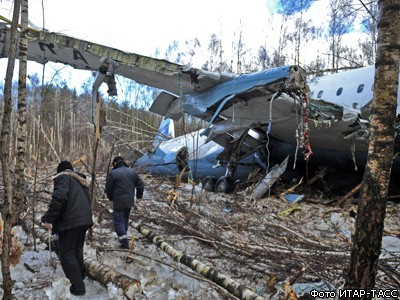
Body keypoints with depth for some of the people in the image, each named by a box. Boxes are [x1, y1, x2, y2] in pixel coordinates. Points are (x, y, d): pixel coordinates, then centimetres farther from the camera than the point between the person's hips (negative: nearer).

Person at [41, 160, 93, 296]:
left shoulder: (63, 177, -4)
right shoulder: (80, 180, 21)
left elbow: (59, 197, -22)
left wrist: (49, 219, -17)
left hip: (70, 222, -8)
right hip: (84, 220, 8)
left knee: (67, 254, 1)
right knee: (77, 250, 23)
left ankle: (78, 287, 3)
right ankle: (79, 277, 36)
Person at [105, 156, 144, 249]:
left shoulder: (112, 173, -10)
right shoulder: (132, 172, 5)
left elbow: (108, 189, -5)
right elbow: (140, 185, 7)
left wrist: (111, 198, 14)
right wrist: (139, 196, 21)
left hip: (118, 202, -5)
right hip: (129, 201, 5)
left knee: (119, 221, 2)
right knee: (125, 219, 20)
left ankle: (124, 242, -5)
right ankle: (123, 237, 33)